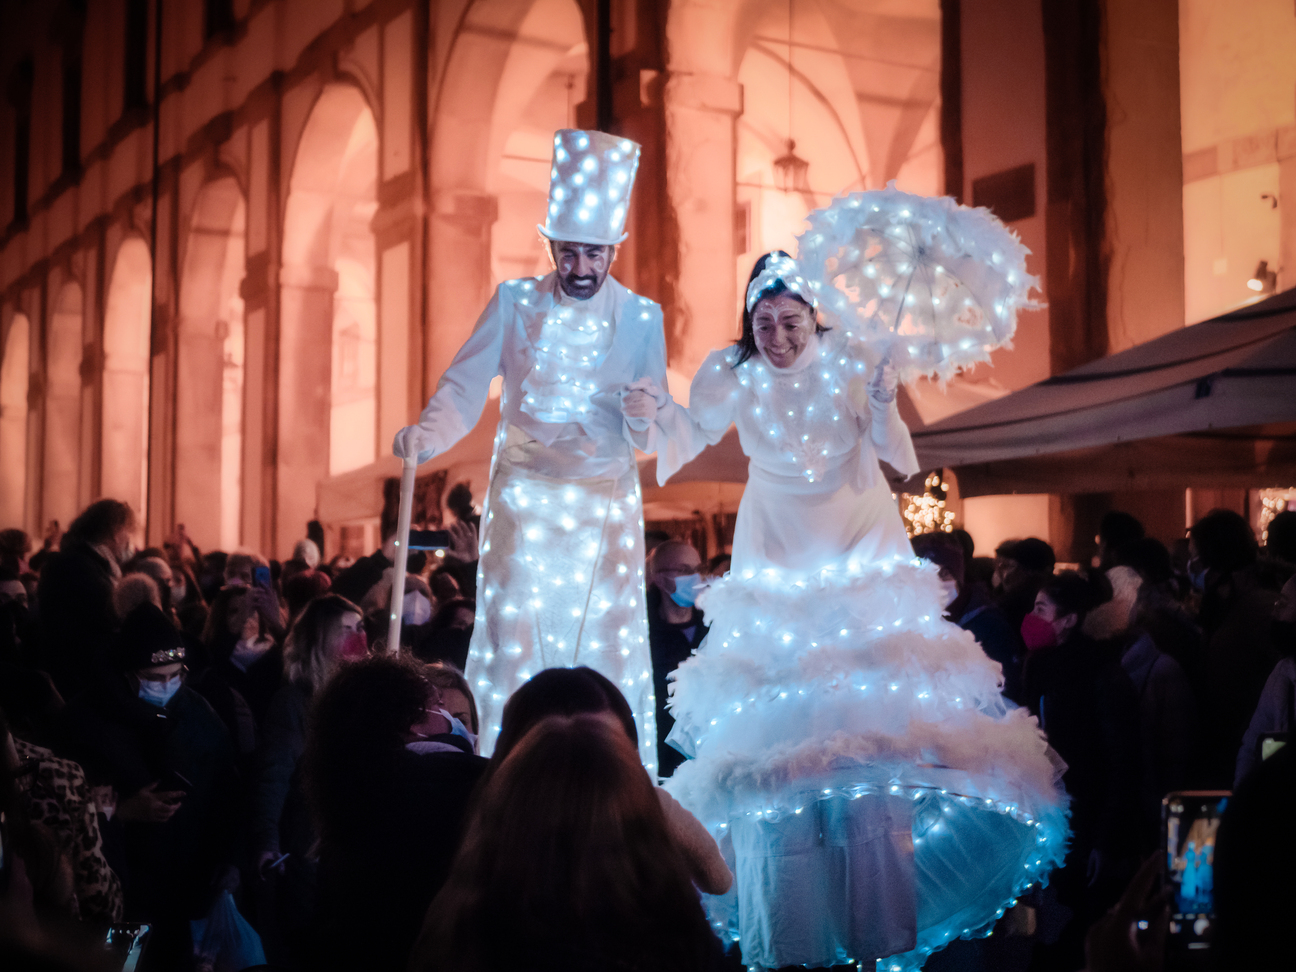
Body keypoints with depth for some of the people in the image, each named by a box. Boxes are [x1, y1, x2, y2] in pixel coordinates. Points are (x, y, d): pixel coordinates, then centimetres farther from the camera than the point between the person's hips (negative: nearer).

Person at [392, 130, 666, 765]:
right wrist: (427, 433, -22)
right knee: (514, 640, -4)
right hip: (524, 497, -1)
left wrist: (644, 414, -20)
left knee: (606, 646, 1)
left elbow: (661, 428, 4)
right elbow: (465, 386, -3)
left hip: (606, 502, 1)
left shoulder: (642, 318, 3)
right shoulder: (514, 303, 0)